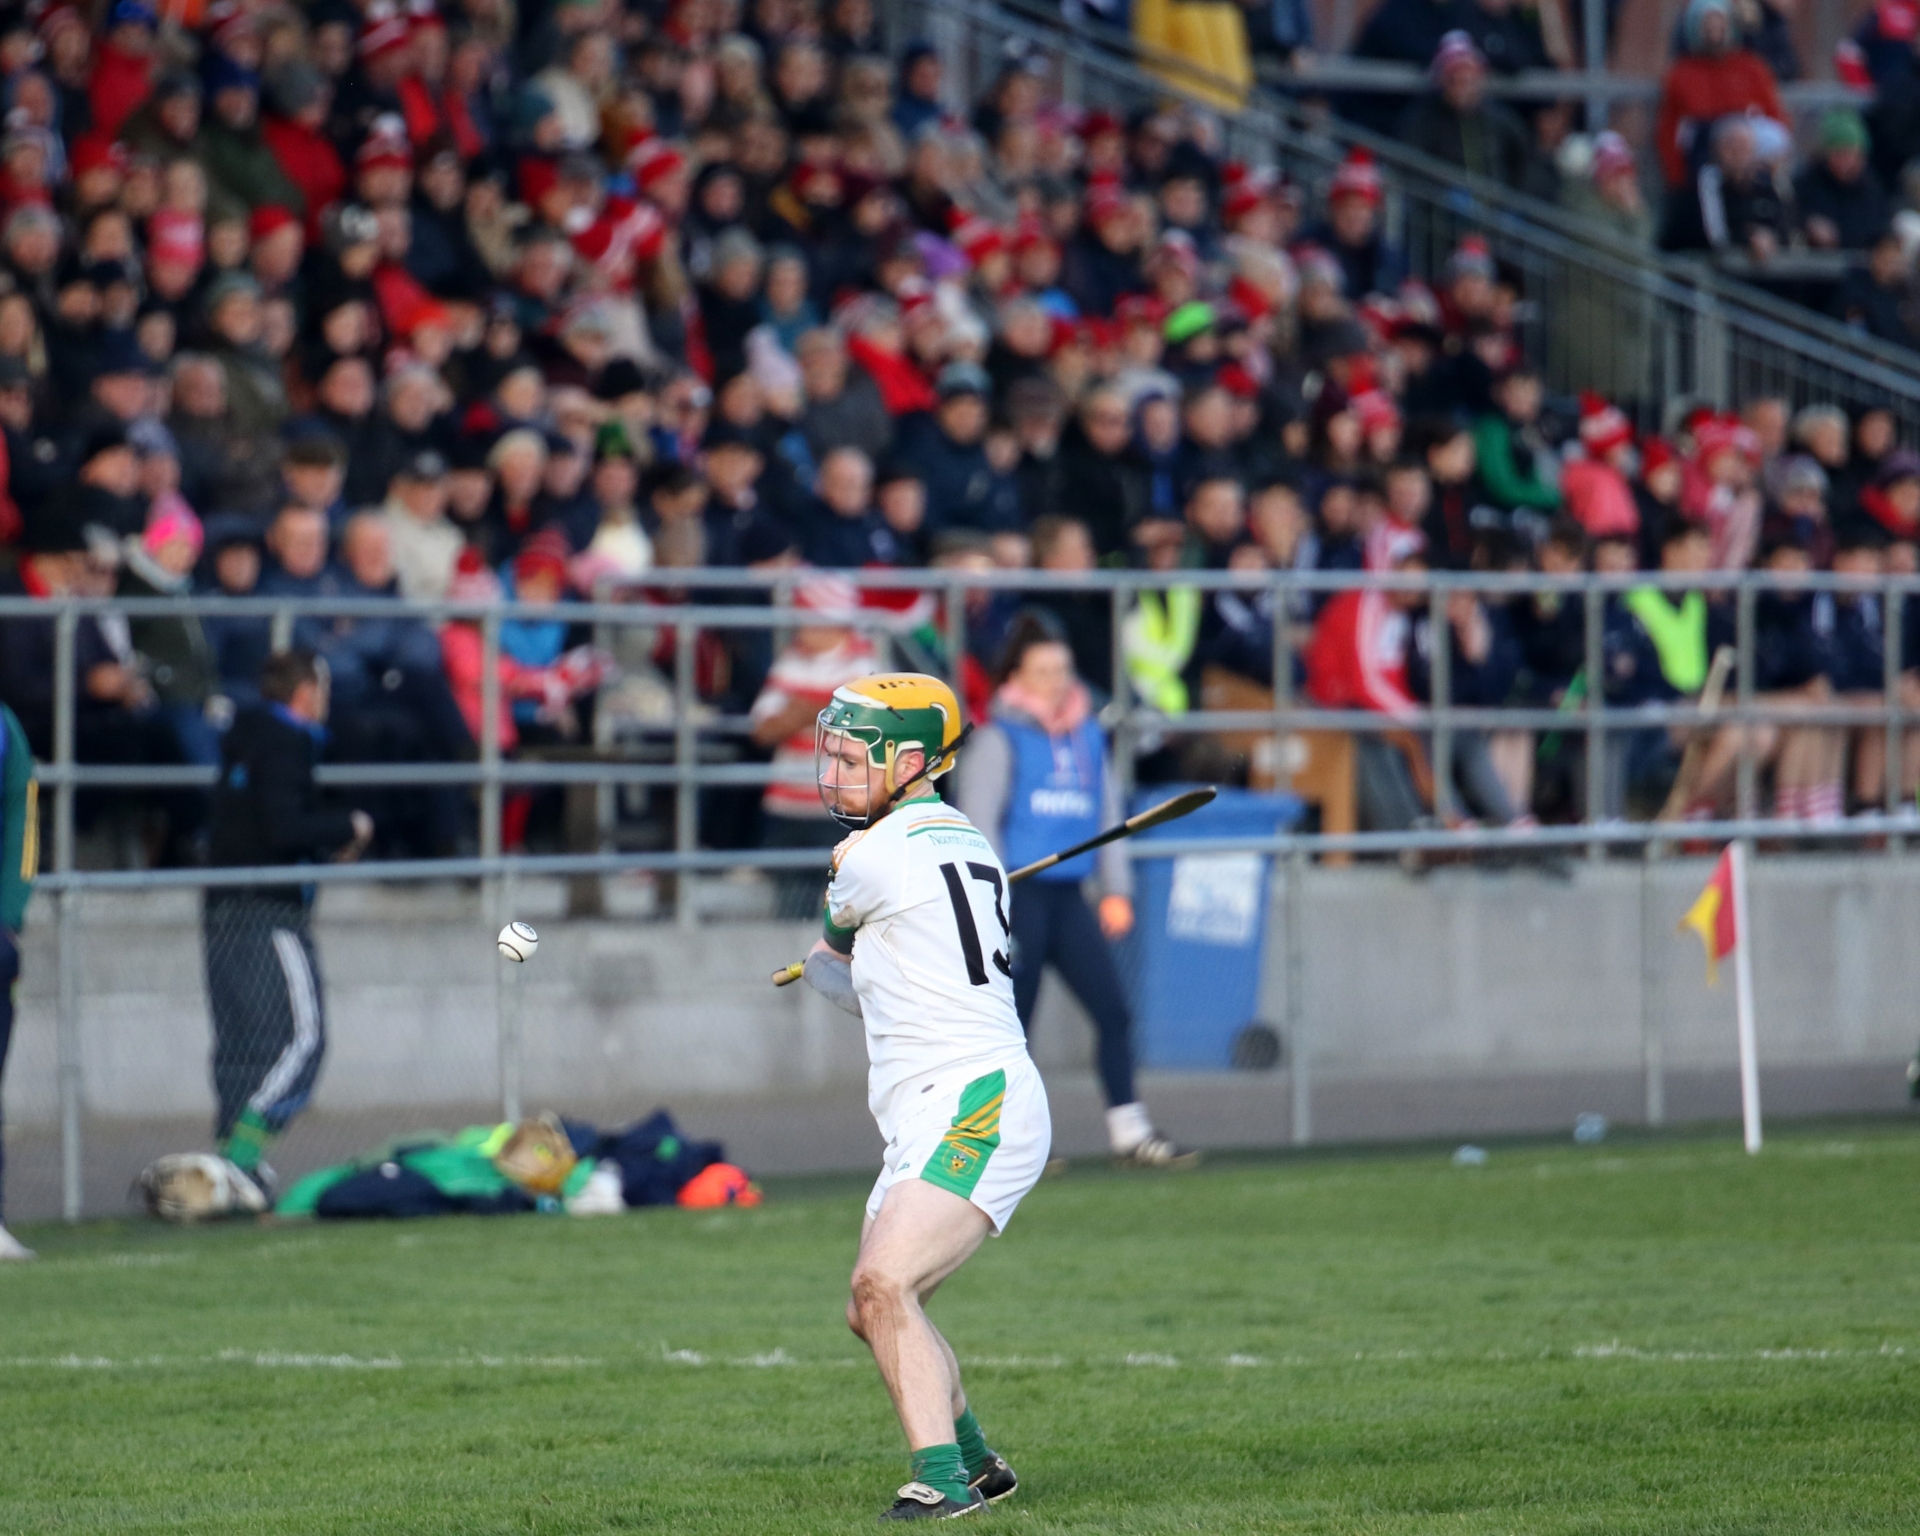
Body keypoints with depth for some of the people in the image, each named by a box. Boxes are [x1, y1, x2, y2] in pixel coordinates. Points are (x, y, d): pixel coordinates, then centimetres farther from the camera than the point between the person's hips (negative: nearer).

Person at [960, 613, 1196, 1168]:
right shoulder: (1000, 738, -3)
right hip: (1018, 892, -5)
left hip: (1068, 894, 5)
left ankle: (1129, 1131, -1)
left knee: (1113, 1011, -4)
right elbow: (978, 821, -6)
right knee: (1013, 1022, -1)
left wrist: (1117, 890, 15)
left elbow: (1108, 813, 20)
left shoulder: (1088, 735, 13)